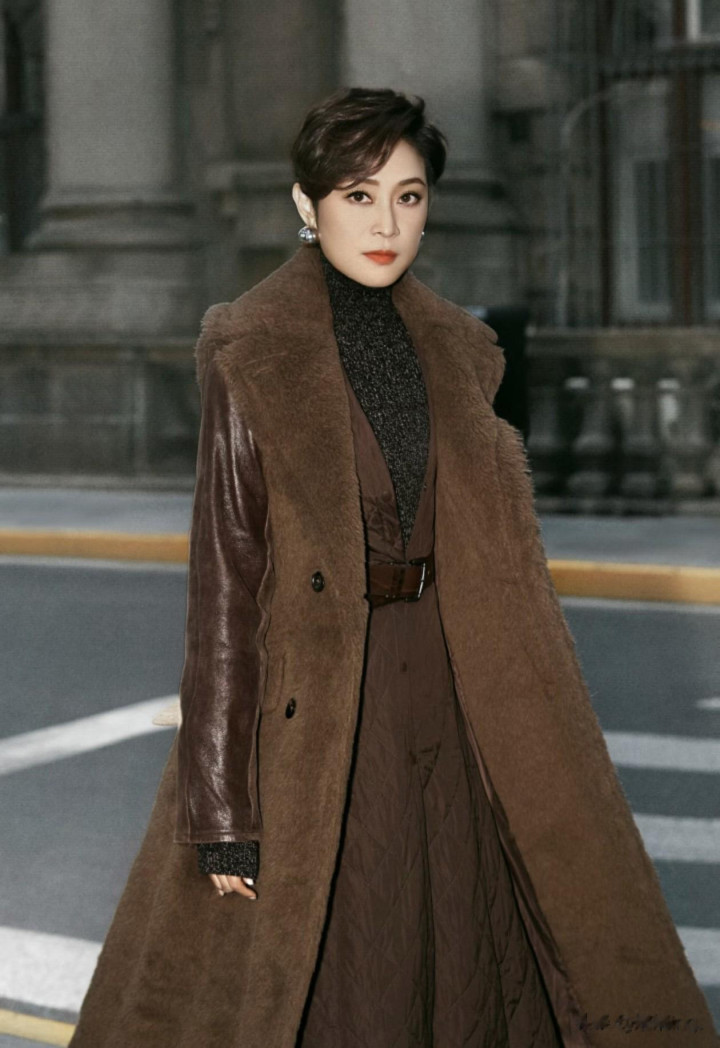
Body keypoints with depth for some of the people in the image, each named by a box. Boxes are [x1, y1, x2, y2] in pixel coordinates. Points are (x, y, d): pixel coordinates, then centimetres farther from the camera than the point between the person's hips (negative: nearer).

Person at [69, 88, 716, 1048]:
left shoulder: (457, 349, 8)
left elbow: (498, 553, 12)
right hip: (315, 708, -5)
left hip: (449, 706, 5)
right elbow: (226, 577, -10)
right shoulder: (253, 358, -7)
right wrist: (224, 804, -13)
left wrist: (524, 738, 6)